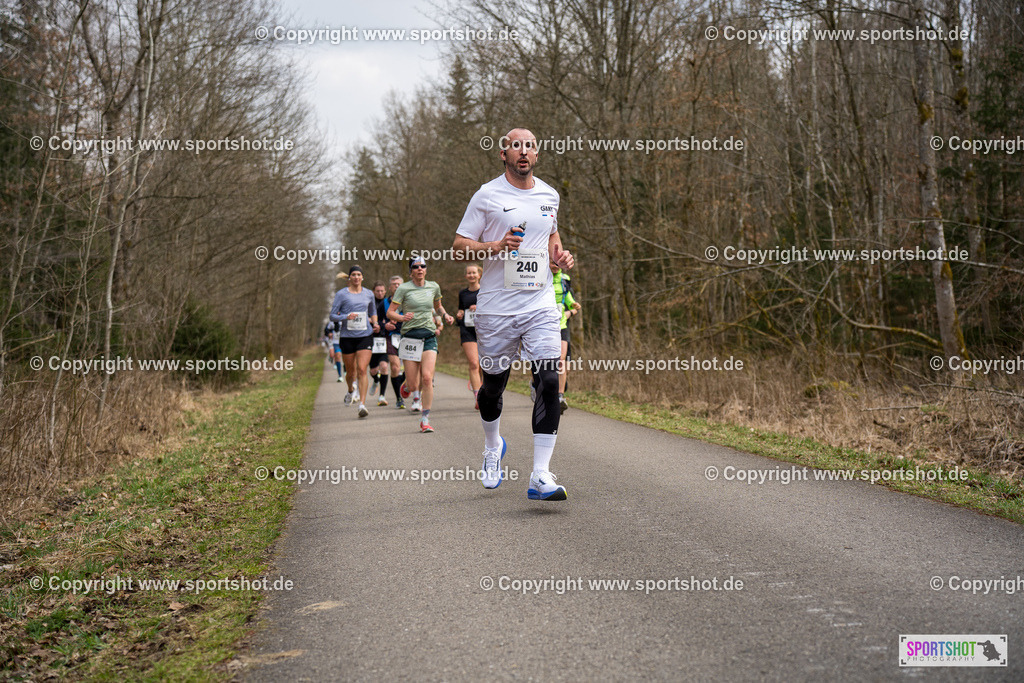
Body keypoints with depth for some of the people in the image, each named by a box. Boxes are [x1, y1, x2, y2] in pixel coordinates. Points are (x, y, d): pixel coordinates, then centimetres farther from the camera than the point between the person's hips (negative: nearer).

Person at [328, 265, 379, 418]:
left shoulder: (369, 294, 9)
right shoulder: (341, 294, 1)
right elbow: (333, 315, 0)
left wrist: (375, 323, 7)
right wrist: (346, 317, -18)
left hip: (365, 336, 0)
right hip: (347, 337, 0)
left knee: (362, 370, -14)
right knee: (350, 371, 11)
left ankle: (362, 404, -17)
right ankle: (351, 391, 45)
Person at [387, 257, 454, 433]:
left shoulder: (434, 287, 10)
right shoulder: (403, 289, -1)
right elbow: (390, 312, -3)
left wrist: (445, 315, 10)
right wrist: (403, 317, -22)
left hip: (429, 336, 2)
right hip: (410, 337, -2)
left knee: (427, 377, -15)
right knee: (412, 382, -1)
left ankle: (425, 420, -6)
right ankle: (417, 397, 39)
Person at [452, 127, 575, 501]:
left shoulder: (549, 195, 12)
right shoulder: (487, 195, -1)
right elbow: (460, 245, -2)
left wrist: (559, 254, 8)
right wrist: (498, 246, -19)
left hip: (540, 305, 2)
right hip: (496, 307, -2)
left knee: (550, 381, -13)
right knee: (493, 385, 10)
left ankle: (540, 476, -12)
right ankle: (493, 446, 42)